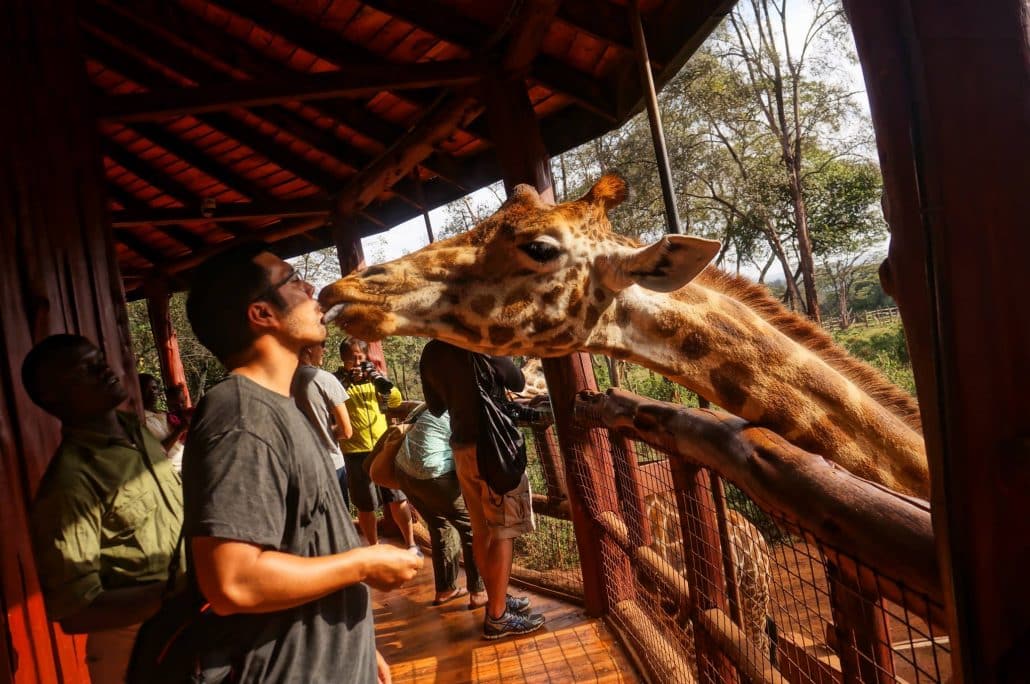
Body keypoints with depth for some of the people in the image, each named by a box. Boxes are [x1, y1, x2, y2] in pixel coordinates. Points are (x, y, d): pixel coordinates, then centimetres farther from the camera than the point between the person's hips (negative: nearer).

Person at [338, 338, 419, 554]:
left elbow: (395, 401, 3)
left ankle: (411, 544, 18)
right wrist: (347, 382, -24)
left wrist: (381, 379, -12)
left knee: (398, 499, 5)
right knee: (366, 506, 7)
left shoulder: (372, 376, 11)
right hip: (356, 453, -2)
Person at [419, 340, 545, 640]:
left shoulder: (430, 353, 4)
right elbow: (518, 383, 0)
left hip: (461, 449, 7)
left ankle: (496, 598, 27)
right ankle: (497, 617, 5)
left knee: (482, 531, 15)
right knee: (503, 531, 0)